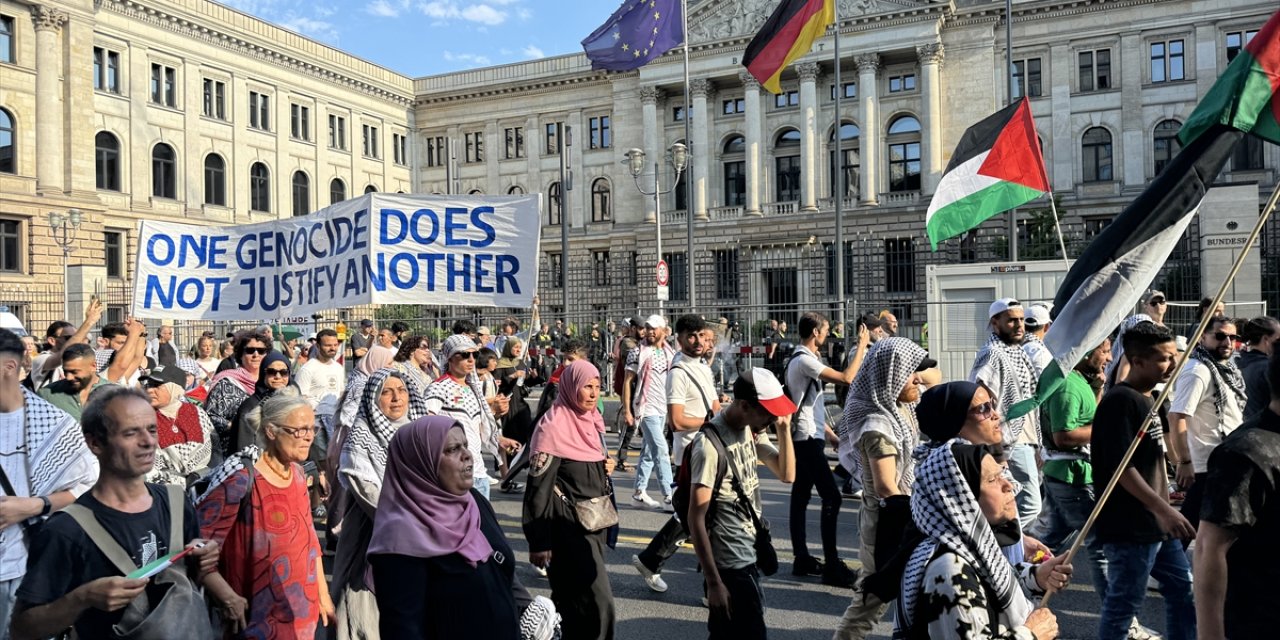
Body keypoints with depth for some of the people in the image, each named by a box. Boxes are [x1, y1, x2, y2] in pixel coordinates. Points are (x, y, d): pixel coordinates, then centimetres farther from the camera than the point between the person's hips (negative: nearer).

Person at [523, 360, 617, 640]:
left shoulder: (592, 419, 7)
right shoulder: (553, 426, -17)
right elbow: (538, 487, -18)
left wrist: (606, 466, 2)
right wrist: (538, 543, -19)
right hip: (569, 525, -8)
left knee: (573, 597, 17)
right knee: (598, 602, -8)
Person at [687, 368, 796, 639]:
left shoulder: (753, 430, 4)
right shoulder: (710, 443, -20)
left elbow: (787, 474, 9)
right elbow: (696, 518, -19)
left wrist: (783, 428, -5)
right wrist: (713, 582, -18)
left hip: (749, 557, 8)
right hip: (730, 566, -8)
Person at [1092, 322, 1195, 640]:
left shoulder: (1148, 399, 11)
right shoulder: (1120, 401, -19)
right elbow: (1121, 467, -24)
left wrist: (1164, 507, 22)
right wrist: (1165, 510, -27)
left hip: (1155, 522, 10)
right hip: (1129, 527, -10)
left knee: (1183, 588, 19)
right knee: (1124, 602, 2)